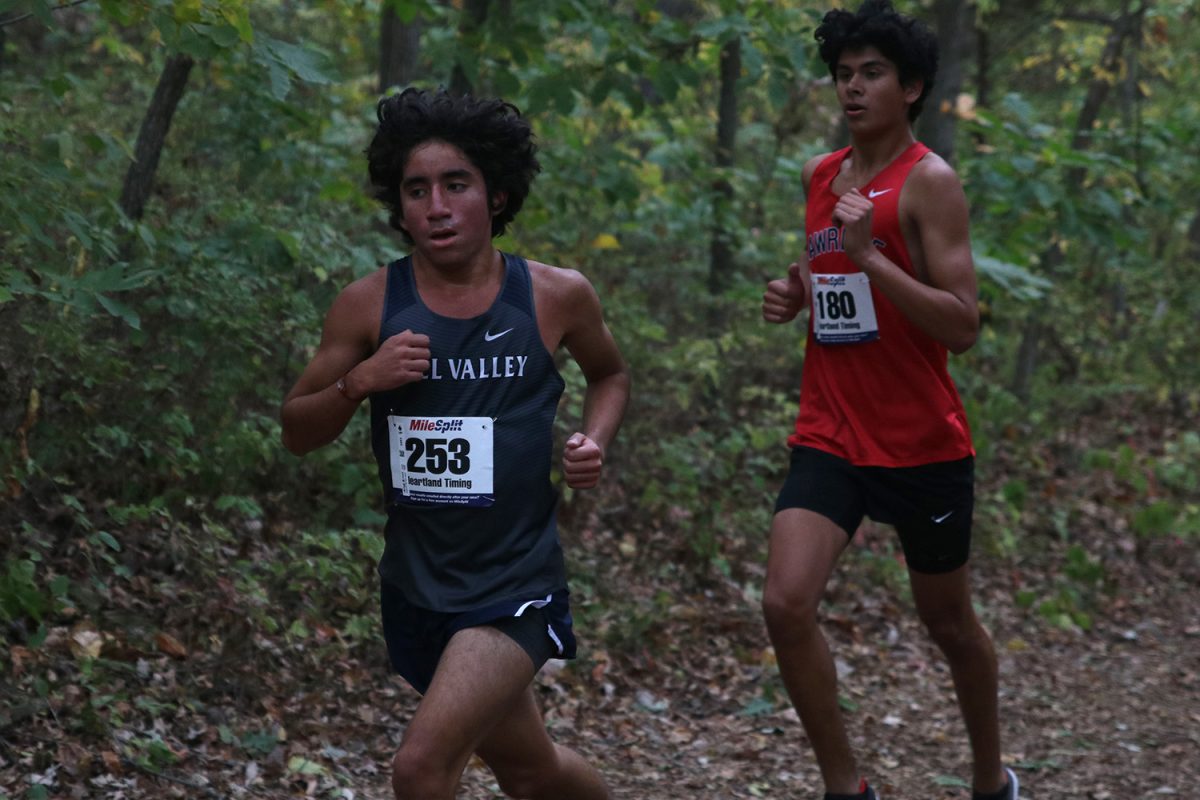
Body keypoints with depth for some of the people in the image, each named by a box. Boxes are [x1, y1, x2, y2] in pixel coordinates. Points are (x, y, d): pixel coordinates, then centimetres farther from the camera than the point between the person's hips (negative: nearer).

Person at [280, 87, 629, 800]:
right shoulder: (370, 305, -5)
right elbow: (297, 433, 3)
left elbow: (611, 374, 15)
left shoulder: (557, 296, -7)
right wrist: (358, 381, -16)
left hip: (515, 584, -3)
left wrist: (595, 441, -5)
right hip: (416, 580, 3)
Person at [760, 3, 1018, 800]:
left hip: (923, 446, -4)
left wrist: (869, 256, -26)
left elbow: (962, 326, -19)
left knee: (949, 623, 13)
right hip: (830, 436, 5)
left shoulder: (930, 182, -11)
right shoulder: (820, 176, 8)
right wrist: (795, 295, 4)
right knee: (787, 603, -15)